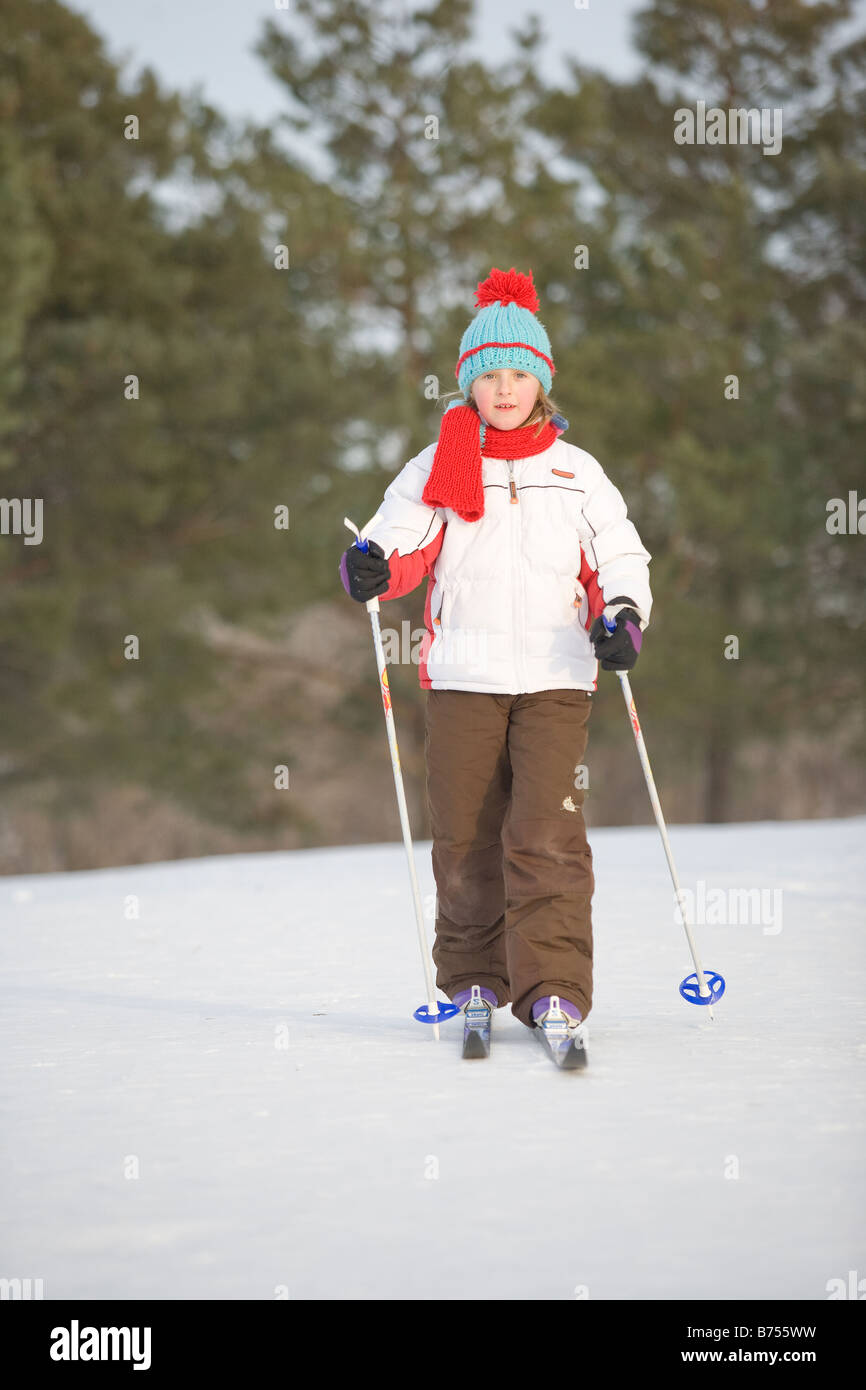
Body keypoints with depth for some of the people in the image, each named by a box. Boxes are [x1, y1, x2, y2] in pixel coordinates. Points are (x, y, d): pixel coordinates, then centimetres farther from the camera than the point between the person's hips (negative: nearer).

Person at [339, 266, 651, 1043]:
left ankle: (552, 987, -12)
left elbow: (620, 561, 12)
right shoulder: (436, 469, 9)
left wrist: (621, 616, -8)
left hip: (555, 680, -1)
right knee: (465, 836, 3)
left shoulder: (577, 474, 11)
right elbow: (402, 539, 0)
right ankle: (473, 978, 18)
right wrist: (374, 565, -24)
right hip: (462, 678, 1)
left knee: (546, 832, -13)